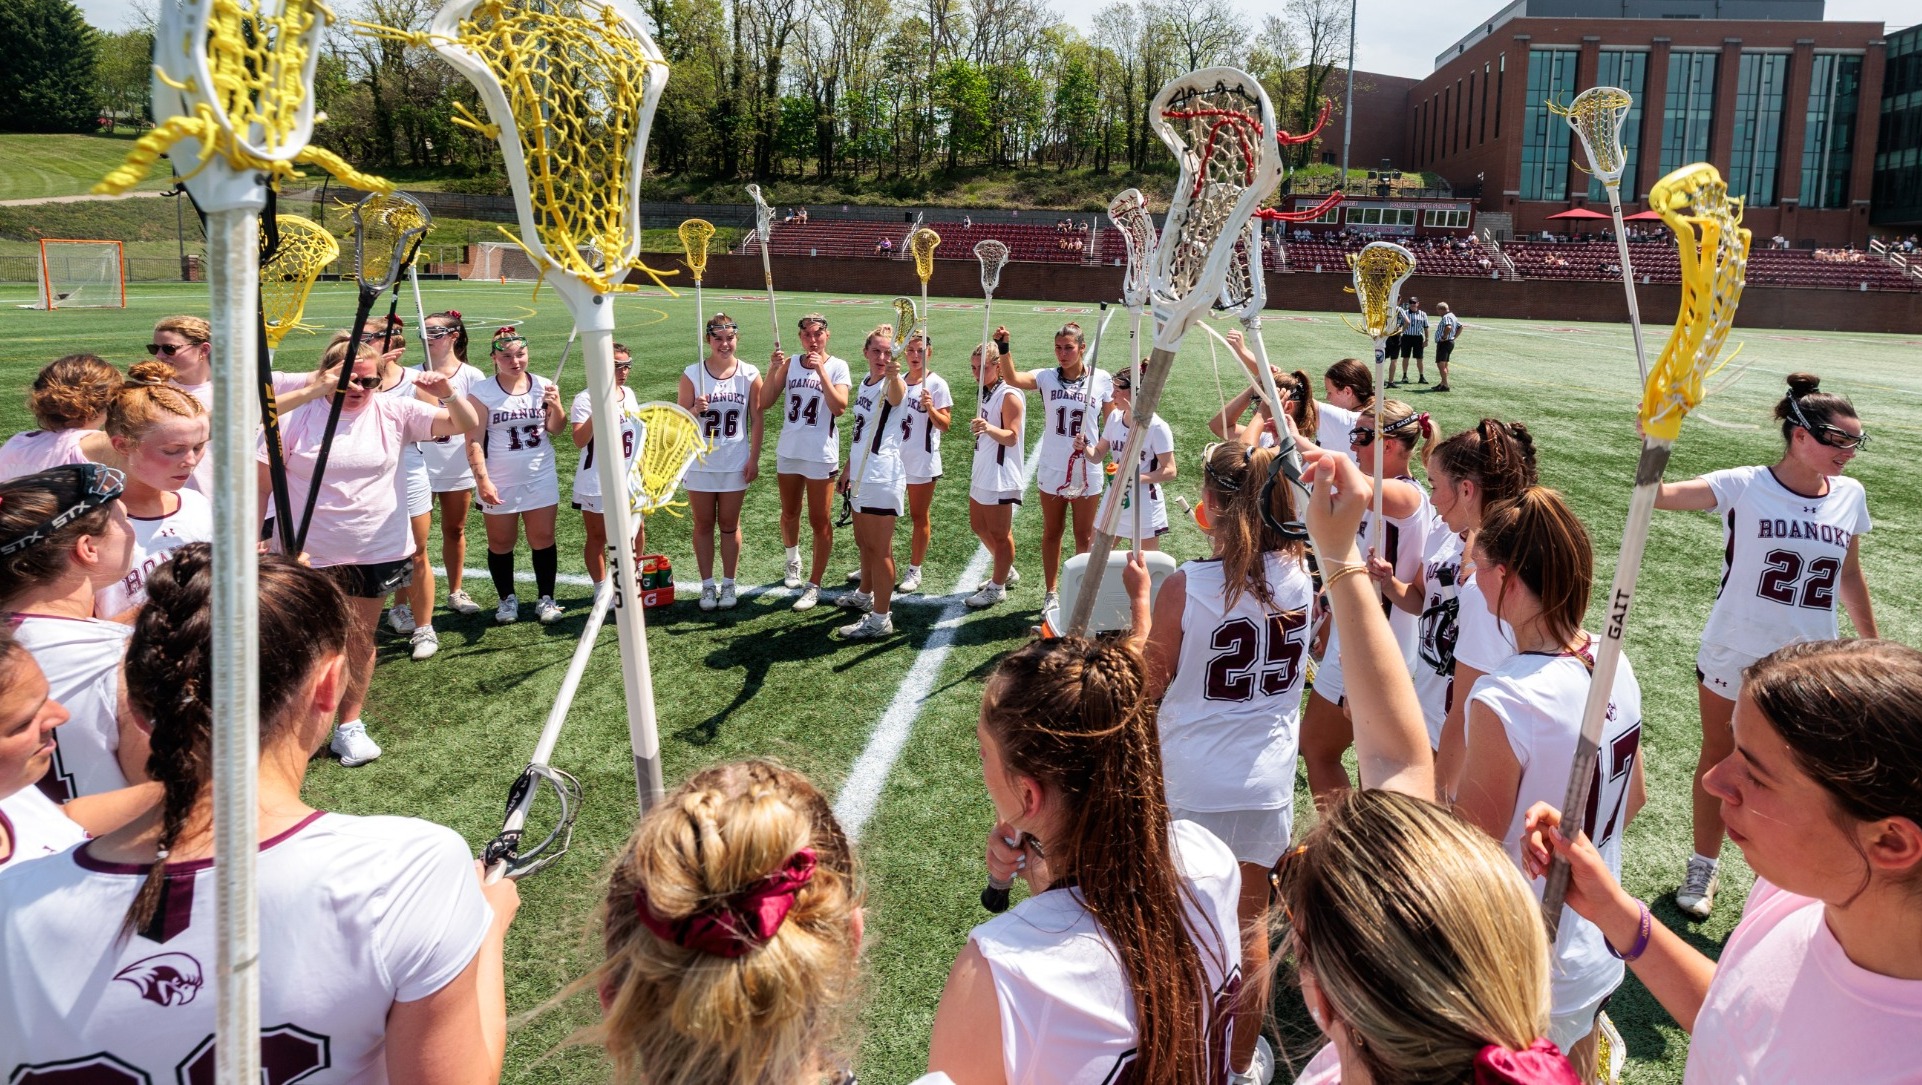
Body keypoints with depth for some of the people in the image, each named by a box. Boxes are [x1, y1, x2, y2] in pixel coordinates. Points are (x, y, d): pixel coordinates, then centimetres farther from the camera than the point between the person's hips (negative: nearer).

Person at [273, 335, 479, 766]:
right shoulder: (296, 415, -6)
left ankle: (350, 726, 29)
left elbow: (467, 424, -4)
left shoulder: (393, 412, -1)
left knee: (361, 639, 14)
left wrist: (448, 394, -24)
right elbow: (262, 482, -2)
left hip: (378, 552, 2)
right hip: (309, 554, -2)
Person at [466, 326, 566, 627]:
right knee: (501, 543, 8)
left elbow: (555, 430, 3)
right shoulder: (481, 393, -8)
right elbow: (474, 441, -10)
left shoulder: (543, 386, 1)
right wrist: (482, 480, -16)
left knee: (543, 540, 4)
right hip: (500, 484, -2)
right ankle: (507, 599, 23)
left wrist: (556, 406, -16)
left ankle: (545, 598, 16)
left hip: (541, 479, 2)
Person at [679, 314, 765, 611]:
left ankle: (728, 584, 20)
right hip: (700, 463, 0)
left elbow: (756, 419, 1)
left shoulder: (750, 375, -3)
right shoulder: (692, 375, -5)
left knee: (729, 525, 10)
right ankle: (707, 585, 18)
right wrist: (696, 410, -24)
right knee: (704, 525, 8)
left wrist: (754, 459, -2)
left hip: (735, 464, 0)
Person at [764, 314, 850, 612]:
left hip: (820, 454, -4)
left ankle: (813, 585, 9)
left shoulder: (837, 366, -6)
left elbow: (839, 407, -20)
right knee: (789, 513, 19)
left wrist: (820, 370, -24)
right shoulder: (790, 364, 3)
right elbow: (765, 403, -3)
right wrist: (773, 369, -15)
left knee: (819, 521, 1)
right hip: (788, 450, 4)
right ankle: (793, 560, 44)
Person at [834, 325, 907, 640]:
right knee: (863, 542, 23)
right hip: (861, 476, 9)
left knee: (879, 549, -3)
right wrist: (849, 466, 24)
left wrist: (894, 375, -65)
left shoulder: (893, 386, -16)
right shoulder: (864, 383, 10)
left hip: (882, 479, -9)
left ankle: (880, 618, 5)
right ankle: (865, 595, 43)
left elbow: (897, 395, -44)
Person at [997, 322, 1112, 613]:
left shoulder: (1102, 380, -3)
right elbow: (1012, 378, -21)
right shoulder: (1047, 378, -4)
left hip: (1087, 472, -1)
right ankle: (1051, 593, 26)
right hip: (1052, 471, 1)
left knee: (1085, 536, 9)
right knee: (1051, 533, 13)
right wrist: (1004, 348, -37)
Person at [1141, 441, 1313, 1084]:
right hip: (1267, 782, 4)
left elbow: (1147, 688, -11)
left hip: (1191, 784, -3)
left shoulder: (1185, 588, -20)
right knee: (1250, 922, 20)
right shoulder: (1299, 576, -8)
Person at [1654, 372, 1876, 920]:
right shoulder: (1744, 486, -14)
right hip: (1732, 655, -3)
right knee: (1719, 759, 14)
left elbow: (1850, 575, 13)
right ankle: (1704, 867, 32)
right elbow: (1662, 495, -29)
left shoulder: (1850, 496, 0)